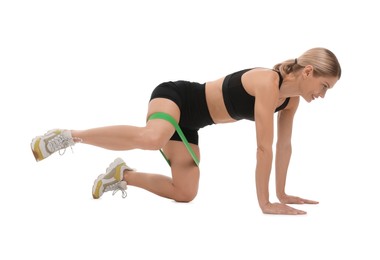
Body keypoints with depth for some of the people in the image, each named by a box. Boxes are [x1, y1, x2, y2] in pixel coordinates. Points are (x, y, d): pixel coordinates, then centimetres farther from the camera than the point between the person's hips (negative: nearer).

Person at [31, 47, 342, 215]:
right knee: (151, 138, -43)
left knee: (185, 193, 8)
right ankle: (70, 135, -25)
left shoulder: (291, 98, -1)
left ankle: (122, 175, 26)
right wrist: (265, 203, -26)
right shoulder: (268, 83, -28)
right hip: (175, 96, -9)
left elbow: (284, 145, 8)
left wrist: (281, 193, 11)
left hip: (188, 123, 9)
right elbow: (265, 147, -29)